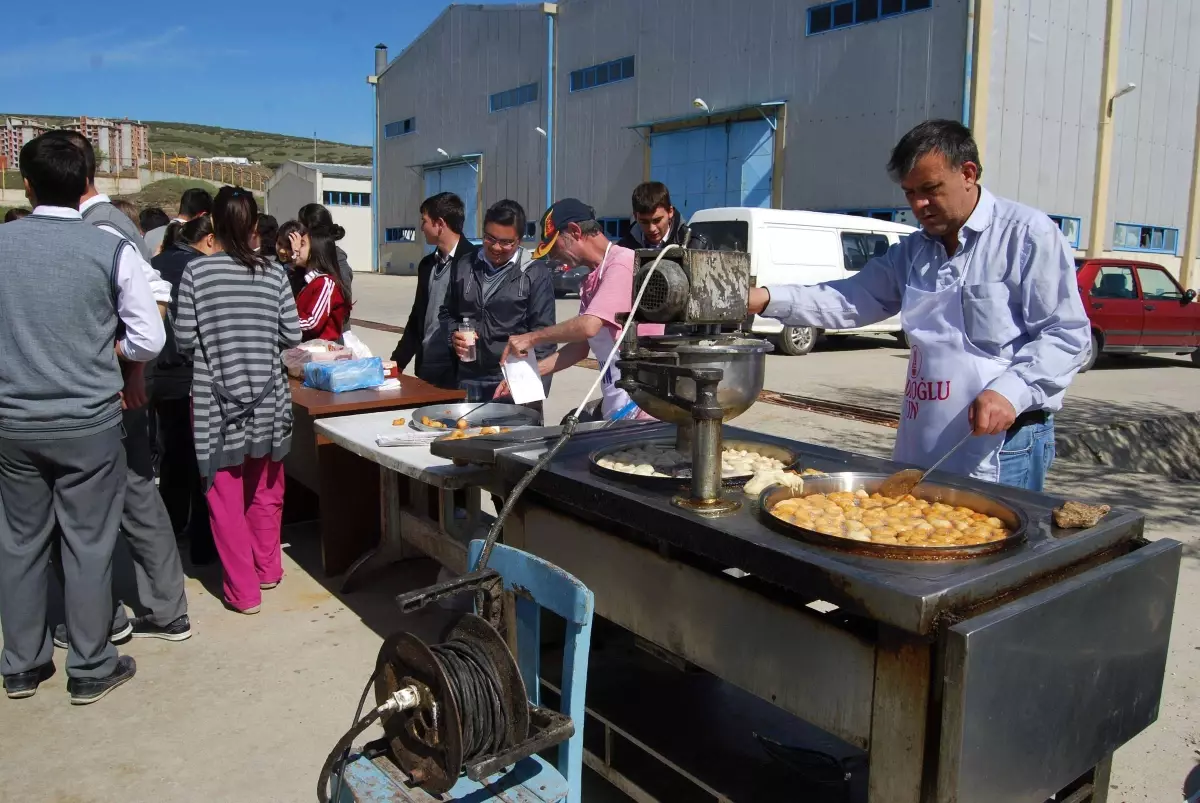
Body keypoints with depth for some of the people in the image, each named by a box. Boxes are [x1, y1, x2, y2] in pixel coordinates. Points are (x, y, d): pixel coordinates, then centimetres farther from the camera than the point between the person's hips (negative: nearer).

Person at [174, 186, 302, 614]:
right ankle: (267, 569, 32)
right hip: (267, 397, 2)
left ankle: (243, 590, 12)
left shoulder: (196, 271, -8)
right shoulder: (273, 272, -4)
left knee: (226, 495, 8)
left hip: (216, 399, -2)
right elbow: (292, 335, -2)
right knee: (266, 488, 19)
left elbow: (184, 339, -6)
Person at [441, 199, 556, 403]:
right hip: (468, 379, 4)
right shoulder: (463, 265, 9)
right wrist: (454, 335, -1)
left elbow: (543, 332, -6)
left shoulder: (535, 272, -4)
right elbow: (447, 312, 20)